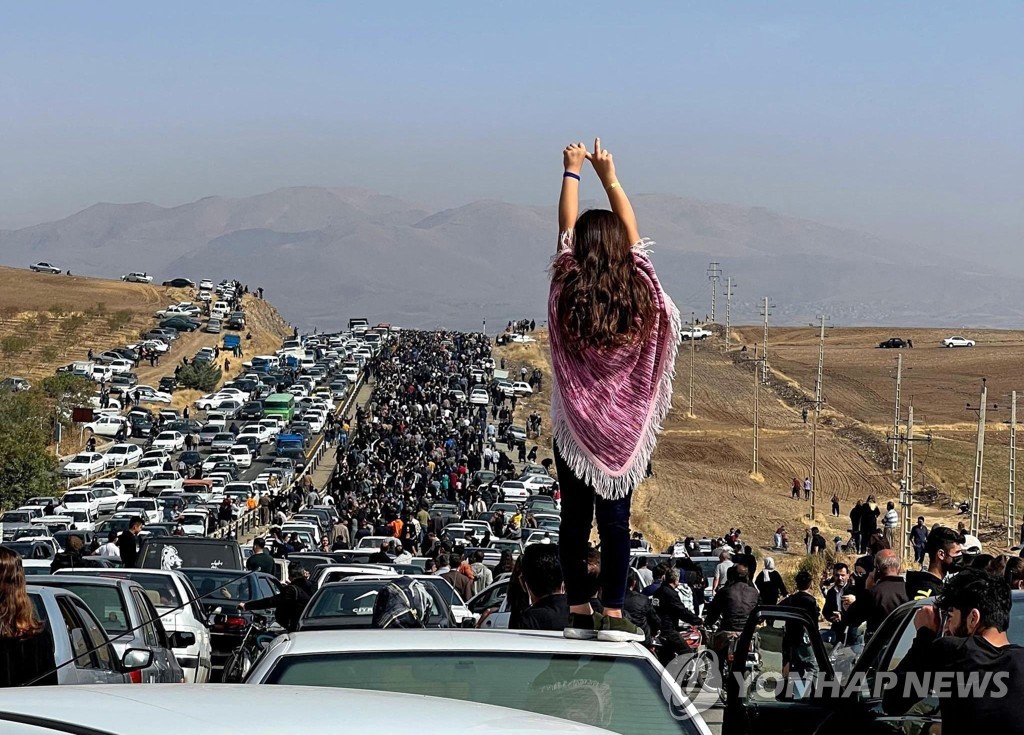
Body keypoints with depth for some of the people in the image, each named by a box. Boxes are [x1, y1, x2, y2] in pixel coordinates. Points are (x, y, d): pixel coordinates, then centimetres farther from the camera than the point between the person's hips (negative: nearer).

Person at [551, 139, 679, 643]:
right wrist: (610, 177, 17)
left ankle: (578, 612, 6)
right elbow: (632, 232, 7)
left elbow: (565, 229, 5)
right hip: (625, 426, 0)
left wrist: (572, 172, 17)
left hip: (575, 424, 0)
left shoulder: (567, 291, -8)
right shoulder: (638, 290, -7)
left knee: (575, 517, 5)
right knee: (616, 519, 1)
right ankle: (613, 614, -1)